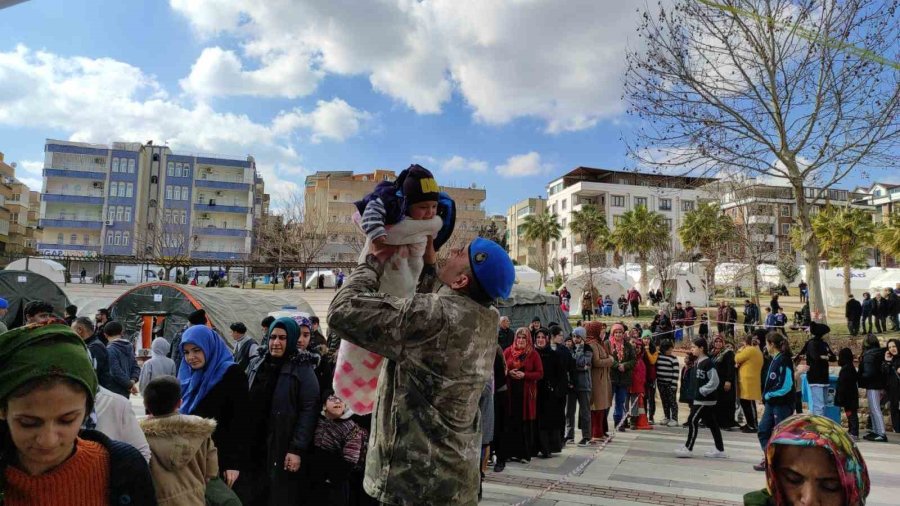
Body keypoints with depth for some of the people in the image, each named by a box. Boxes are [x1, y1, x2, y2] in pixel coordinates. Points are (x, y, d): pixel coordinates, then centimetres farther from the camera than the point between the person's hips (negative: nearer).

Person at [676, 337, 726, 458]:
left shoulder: (707, 362, -16)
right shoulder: (698, 362, 10)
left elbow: (715, 381, -19)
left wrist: (702, 391, -17)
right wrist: (697, 393, 11)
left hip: (705, 399, -9)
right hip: (700, 398, 9)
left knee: (692, 420, -7)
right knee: (712, 423, 13)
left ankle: (688, 449, -2)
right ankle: (720, 450, 21)